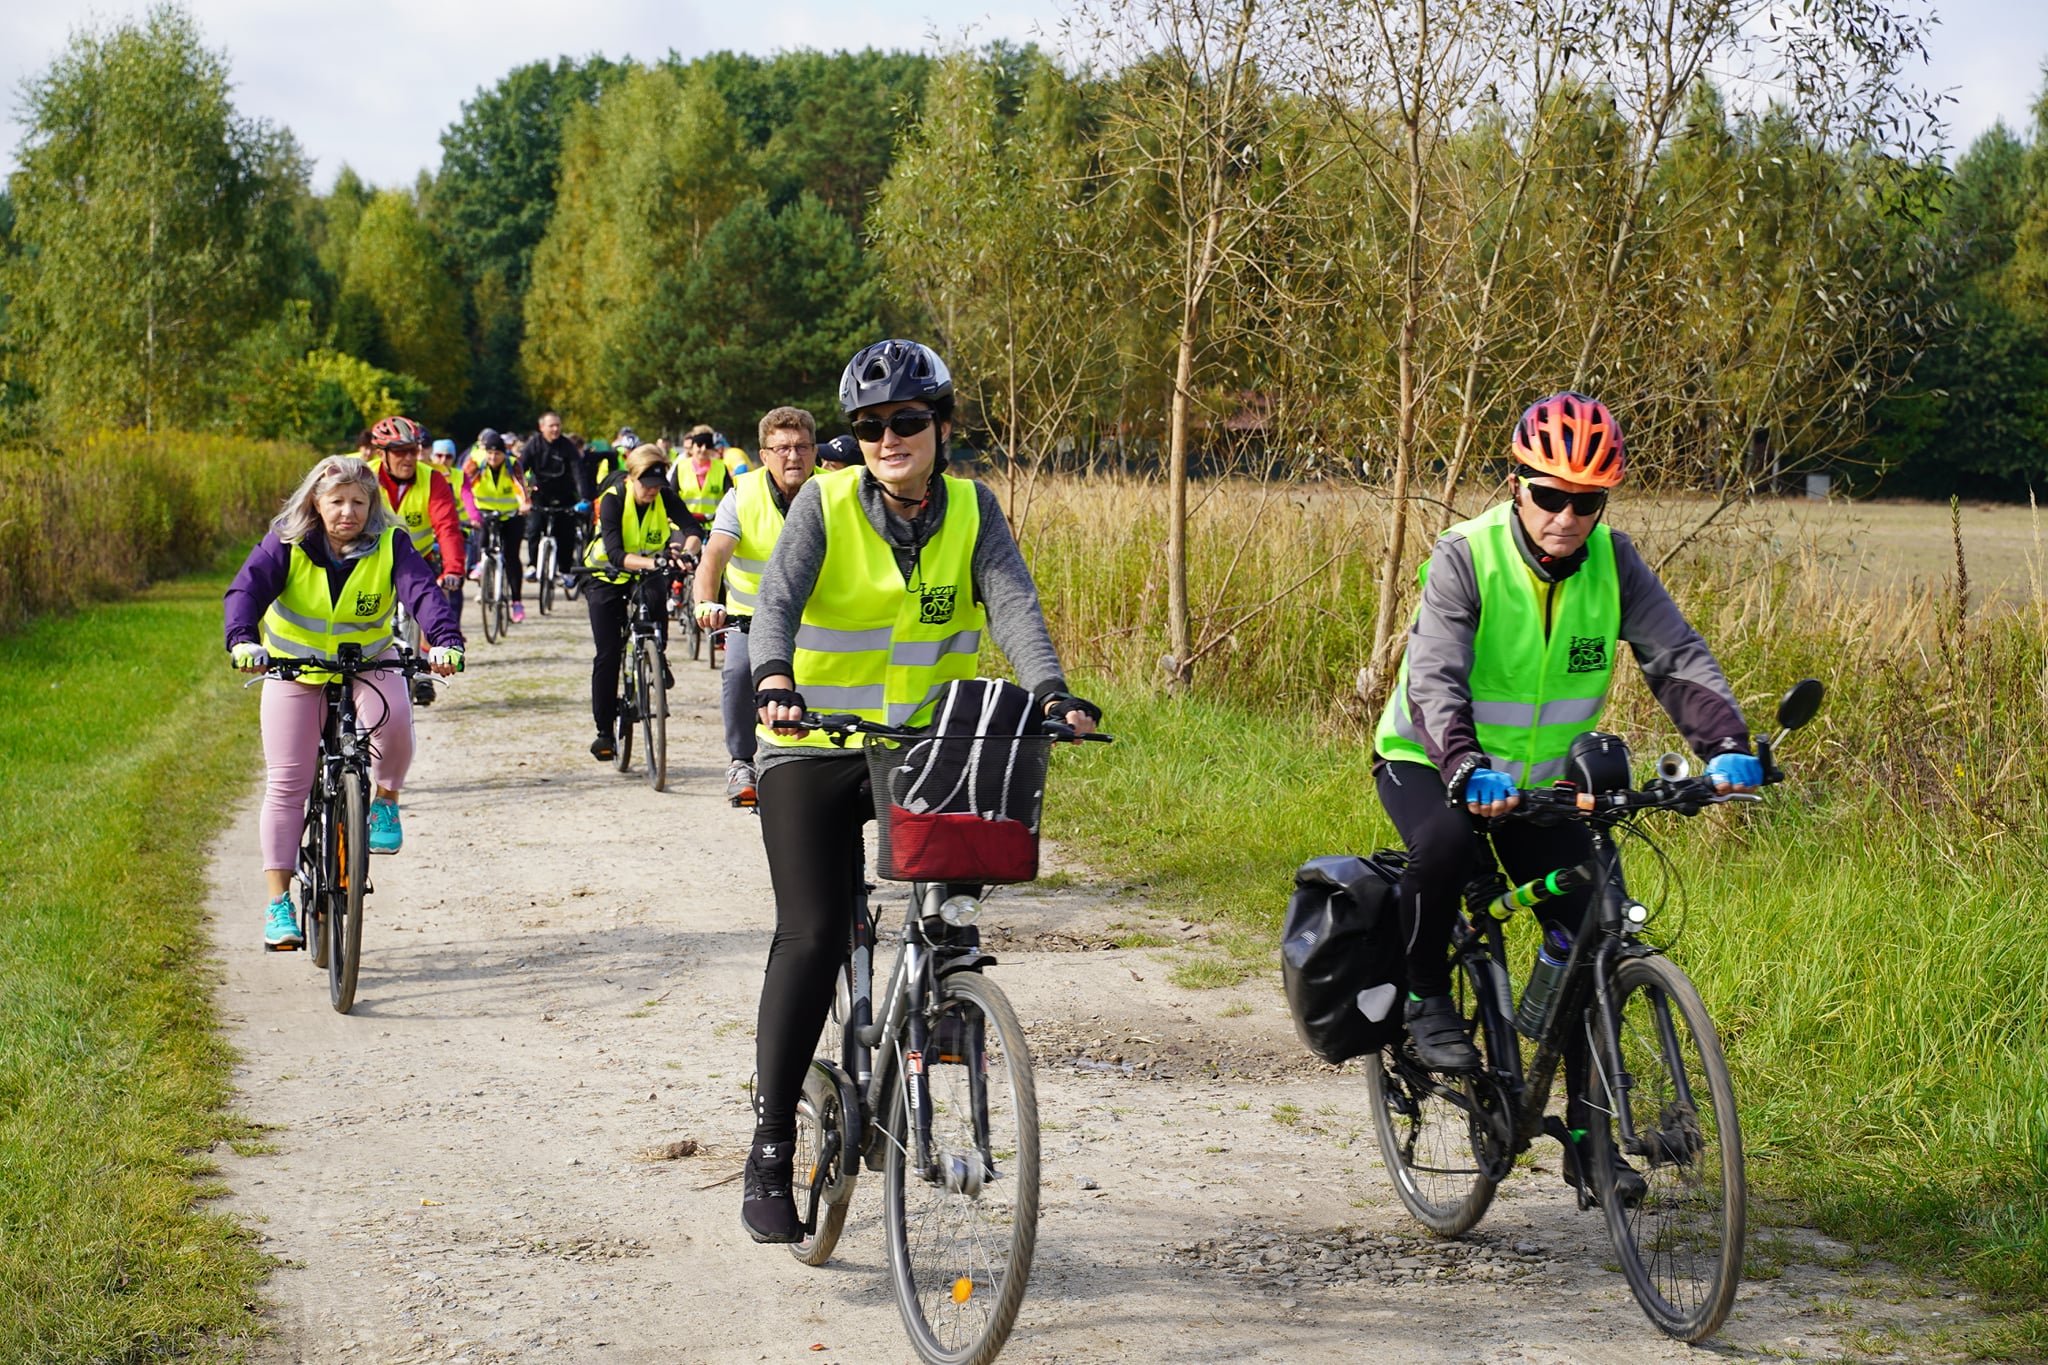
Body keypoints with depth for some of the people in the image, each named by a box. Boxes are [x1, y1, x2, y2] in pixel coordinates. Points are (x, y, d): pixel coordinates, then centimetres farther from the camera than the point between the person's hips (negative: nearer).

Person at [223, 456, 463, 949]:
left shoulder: (390, 545, -17)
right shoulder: (287, 544, -17)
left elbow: (422, 591, -30)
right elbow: (247, 589, -30)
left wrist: (446, 640, -50)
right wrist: (243, 640, -50)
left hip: (368, 661, 0)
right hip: (294, 666, 0)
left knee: (393, 715, -34)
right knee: (287, 782, -5)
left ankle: (385, 801, -4)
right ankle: (278, 903, 2)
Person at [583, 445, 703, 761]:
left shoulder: (665, 497, -15)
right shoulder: (612, 500, -24)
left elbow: (692, 527, -28)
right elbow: (615, 553, -35)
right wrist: (652, 562, -53)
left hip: (648, 577, 3)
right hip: (608, 577, -3)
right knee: (607, 654, -9)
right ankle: (604, 729, -2)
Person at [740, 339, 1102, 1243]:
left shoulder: (973, 511, 0)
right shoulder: (825, 504, -7)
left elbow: (1012, 604, -13)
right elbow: (776, 601, -20)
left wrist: (1050, 693, -32)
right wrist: (774, 682, -40)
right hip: (817, 744, -2)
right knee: (814, 935, -13)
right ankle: (769, 1150, -6)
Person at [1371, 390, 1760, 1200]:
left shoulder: (1612, 563, -11)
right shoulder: (1465, 557, -23)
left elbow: (1677, 657, -19)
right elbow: (1434, 678, -35)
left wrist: (1727, 746, -37)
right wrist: (1466, 772, -53)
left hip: (1541, 780, 4)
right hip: (1429, 765, -4)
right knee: (1446, 845, -38)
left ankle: (1587, 1137, 6)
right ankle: (1425, 1000, -11)